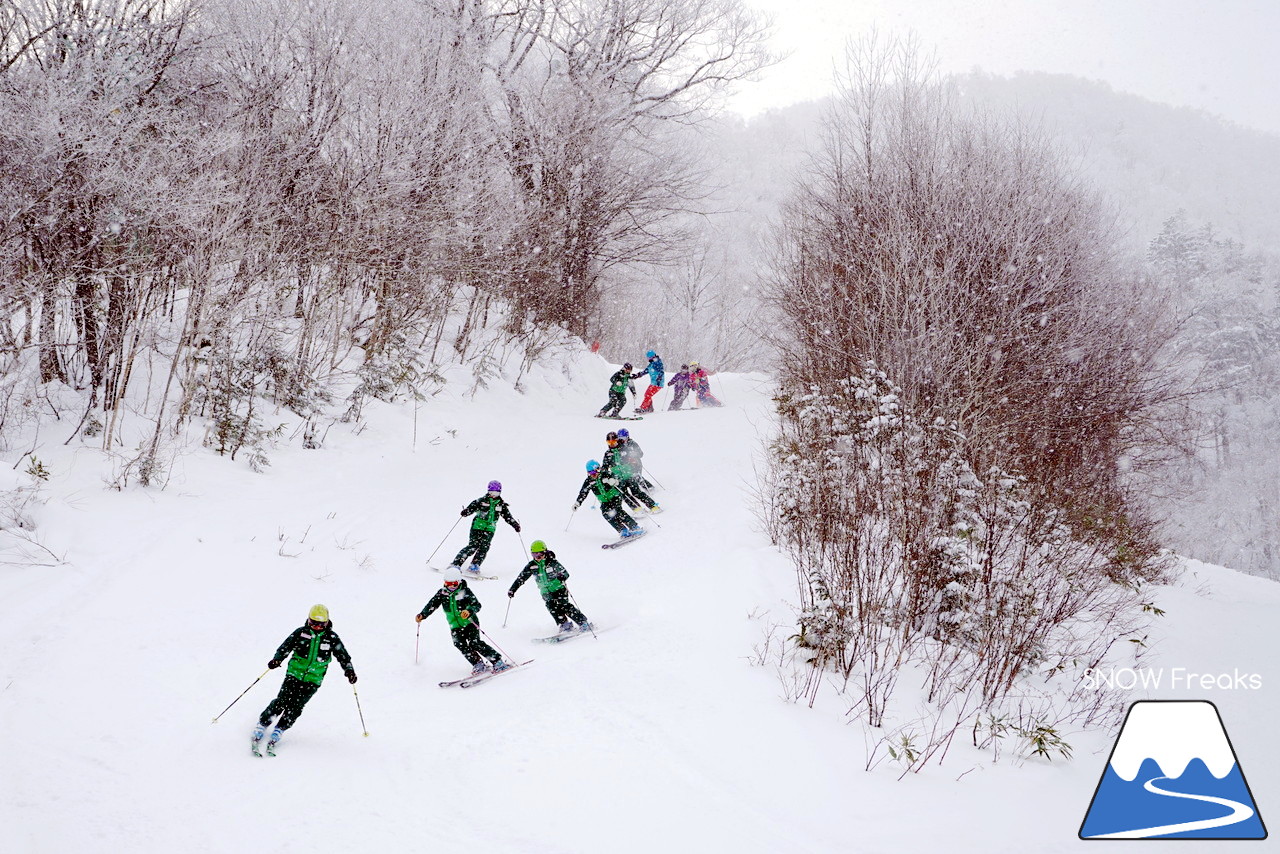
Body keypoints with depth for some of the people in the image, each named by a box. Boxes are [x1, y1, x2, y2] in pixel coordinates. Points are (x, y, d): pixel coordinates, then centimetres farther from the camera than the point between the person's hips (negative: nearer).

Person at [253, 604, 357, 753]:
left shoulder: (331, 637, 2)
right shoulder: (301, 632, 0)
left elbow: (342, 655, 5)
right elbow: (285, 647, 0)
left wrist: (349, 670, -10)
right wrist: (277, 659, -17)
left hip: (313, 680, 0)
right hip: (294, 674, 0)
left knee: (295, 707, -8)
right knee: (282, 701, -12)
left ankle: (277, 733, 2)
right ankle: (261, 726, 0)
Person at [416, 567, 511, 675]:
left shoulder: (465, 591, -8)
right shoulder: (442, 593, 3)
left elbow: (477, 604, -16)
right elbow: (432, 605, 4)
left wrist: (469, 611, -37)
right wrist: (422, 615, -12)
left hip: (470, 622, -4)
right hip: (455, 626, 4)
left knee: (474, 643, -20)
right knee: (460, 645, -19)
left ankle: (497, 661, -13)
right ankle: (478, 664, -9)